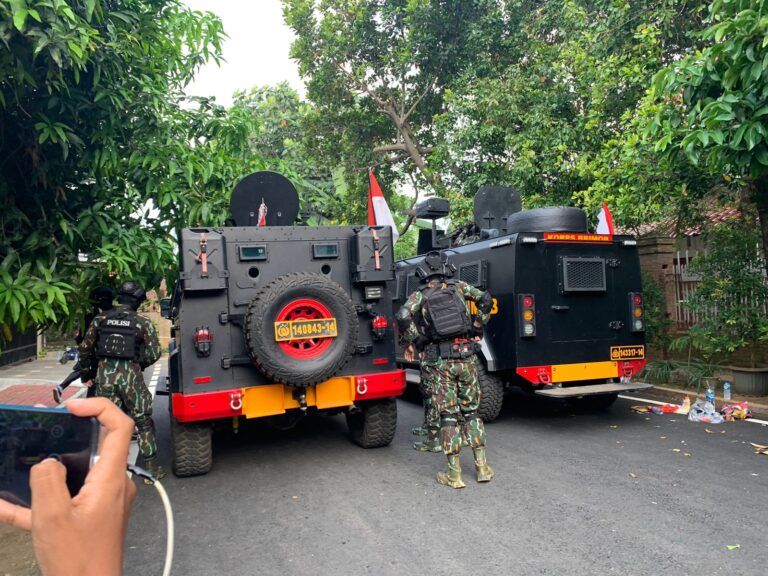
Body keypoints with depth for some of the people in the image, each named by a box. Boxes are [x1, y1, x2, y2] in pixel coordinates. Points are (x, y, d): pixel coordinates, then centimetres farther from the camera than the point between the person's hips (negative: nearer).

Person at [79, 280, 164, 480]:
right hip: (130, 375, -3)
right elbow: (154, 353, -5)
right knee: (143, 422, 8)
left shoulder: (100, 319, 6)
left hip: (104, 374, 3)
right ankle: (151, 466, 11)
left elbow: (85, 348, 11)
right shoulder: (143, 323, -3)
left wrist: (87, 373, 22)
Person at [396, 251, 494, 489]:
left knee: (448, 415, 4)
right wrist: (477, 329, 13)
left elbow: (403, 315, -16)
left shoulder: (420, 295, 2)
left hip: (440, 361, -2)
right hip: (466, 356, 2)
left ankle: (454, 474, 8)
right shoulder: (458, 286, 9)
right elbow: (485, 299, 4)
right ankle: (482, 467, 16)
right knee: (472, 411, 14)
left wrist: (412, 343, -4)